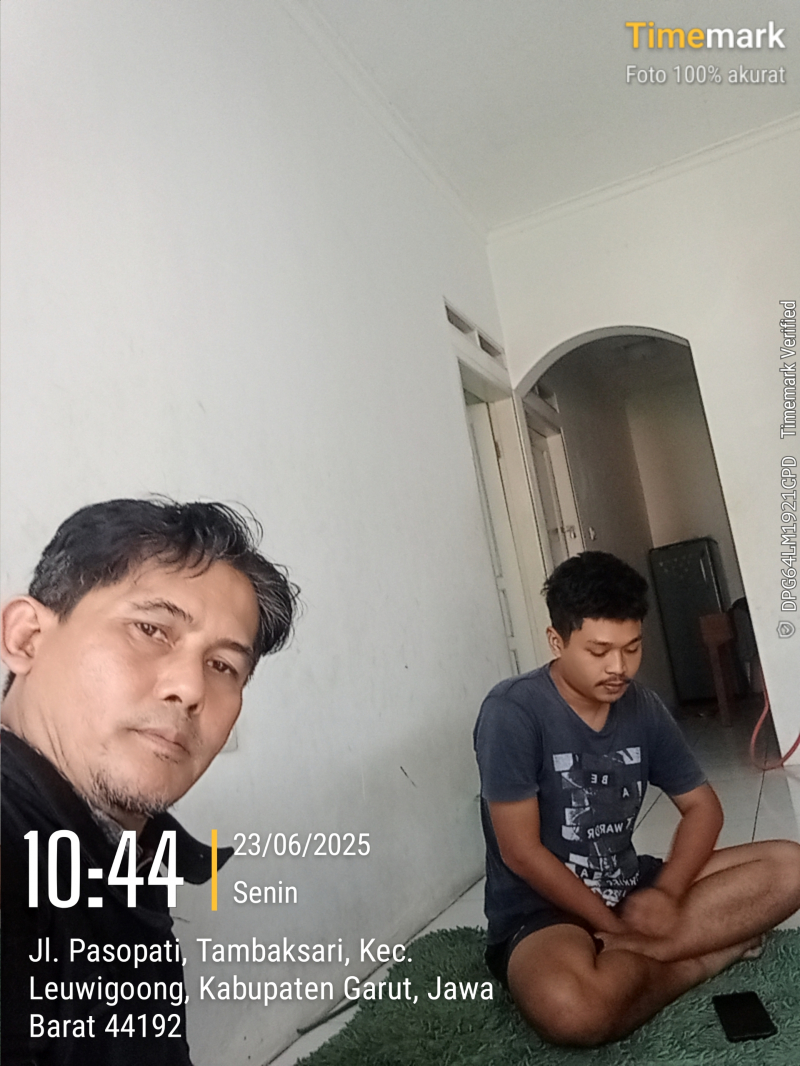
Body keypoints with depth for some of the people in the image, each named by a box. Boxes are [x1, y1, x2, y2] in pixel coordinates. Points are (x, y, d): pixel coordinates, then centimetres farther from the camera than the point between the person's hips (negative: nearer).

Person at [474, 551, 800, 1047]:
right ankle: (710, 951, -12)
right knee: (571, 1008, -39)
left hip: (630, 886, 6)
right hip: (542, 908, -6)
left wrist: (664, 893, -13)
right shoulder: (513, 712, -21)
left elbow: (703, 806, 5)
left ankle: (643, 954, -15)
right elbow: (521, 852, -19)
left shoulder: (643, 707, -1)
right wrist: (616, 927, -16)